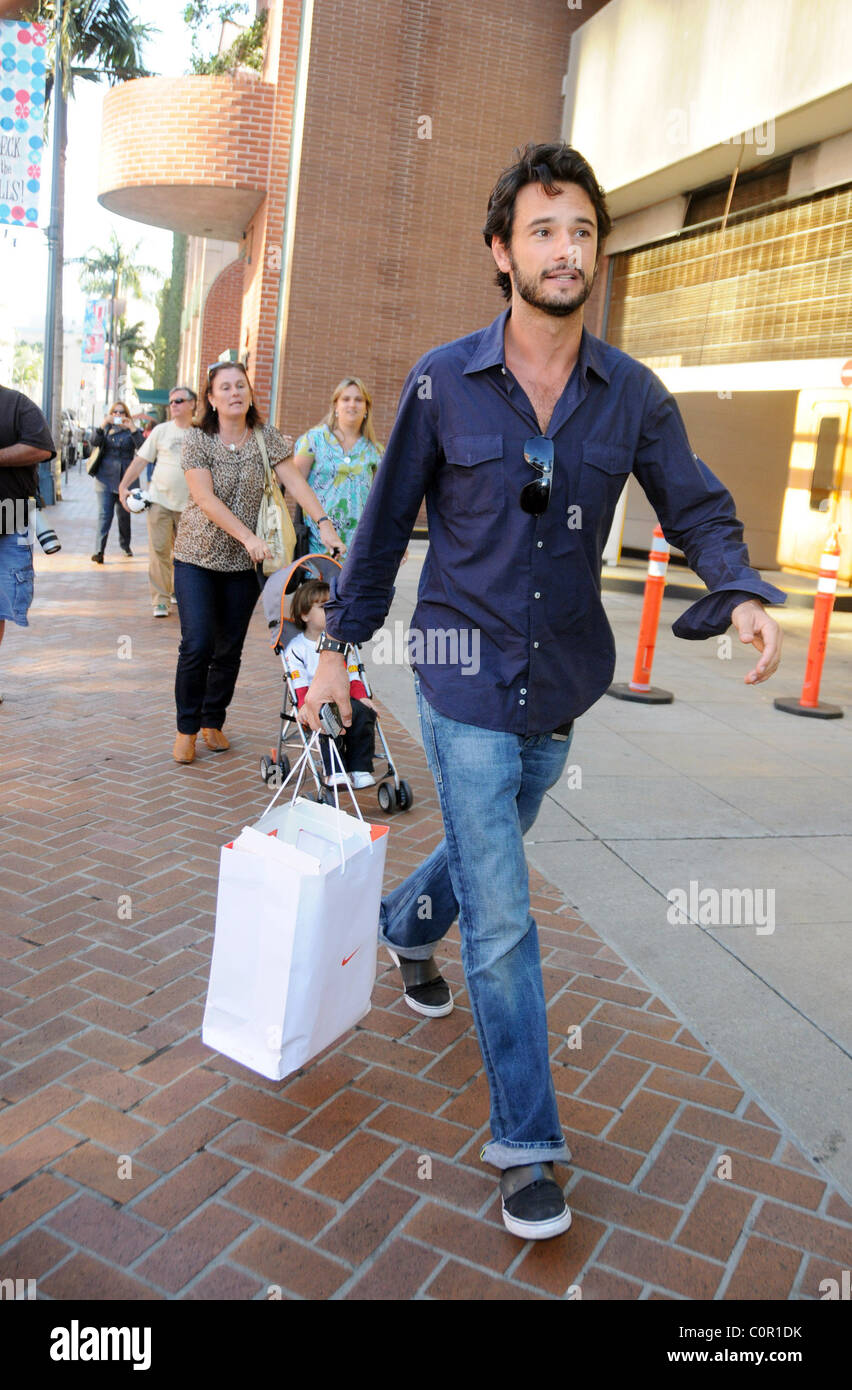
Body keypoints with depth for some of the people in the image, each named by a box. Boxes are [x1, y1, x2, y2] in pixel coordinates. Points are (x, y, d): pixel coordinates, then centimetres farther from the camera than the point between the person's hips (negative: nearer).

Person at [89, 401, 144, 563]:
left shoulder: (131, 431, 7)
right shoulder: (106, 429, 11)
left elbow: (142, 447, -11)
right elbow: (94, 442, -7)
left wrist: (132, 428, -20)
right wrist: (103, 425, -20)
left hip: (125, 479, 0)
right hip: (105, 478, 0)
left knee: (124, 514, 11)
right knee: (104, 514, -10)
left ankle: (125, 545, 30)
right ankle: (99, 551, -16)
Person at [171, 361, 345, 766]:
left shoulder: (266, 438, 3)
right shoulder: (196, 439, -6)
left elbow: (295, 481, -6)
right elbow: (205, 499, -15)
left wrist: (323, 523, -21)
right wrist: (248, 537, -26)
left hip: (243, 563, 3)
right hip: (198, 556, -3)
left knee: (230, 649, 6)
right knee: (197, 645, -10)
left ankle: (213, 723, 24)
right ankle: (187, 729, 7)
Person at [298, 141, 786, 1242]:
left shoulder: (632, 395, -1)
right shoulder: (443, 382, -6)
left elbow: (699, 512, 2)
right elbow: (386, 522, 2)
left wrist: (742, 595, -19)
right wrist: (340, 643, 5)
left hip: (559, 687, 4)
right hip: (466, 675, -3)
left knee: (488, 847, 25)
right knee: (502, 921, -3)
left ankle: (405, 925, 58)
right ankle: (527, 1146, 13)